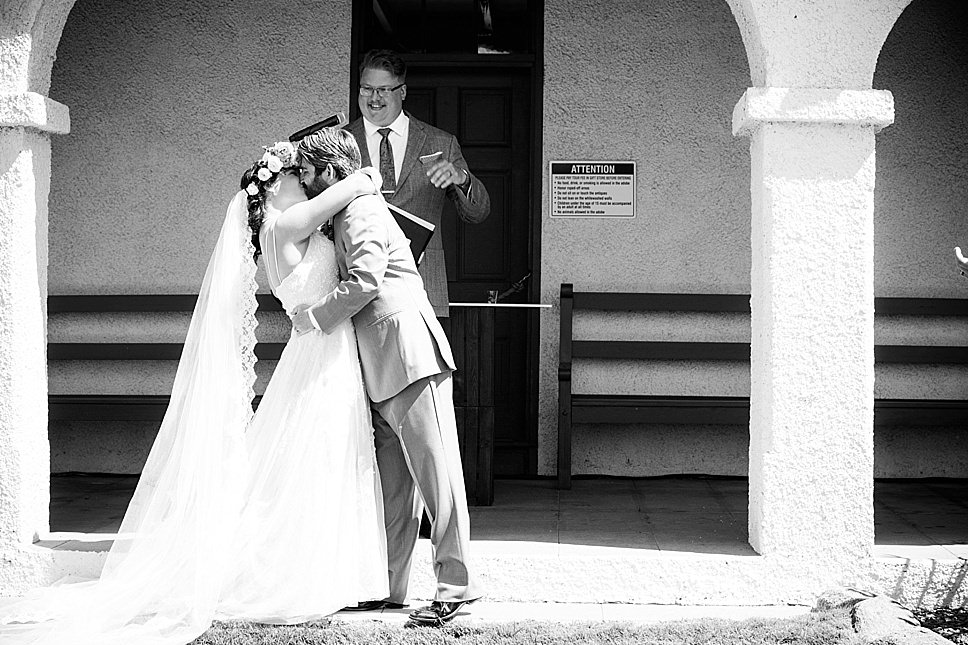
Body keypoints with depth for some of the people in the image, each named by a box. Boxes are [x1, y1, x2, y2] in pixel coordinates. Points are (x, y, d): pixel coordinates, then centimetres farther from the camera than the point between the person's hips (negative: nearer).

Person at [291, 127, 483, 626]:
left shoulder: (361, 211, -8)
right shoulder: (347, 215, 22)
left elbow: (365, 280, -20)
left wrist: (314, 318, -12)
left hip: (409, 355, -10)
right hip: (385, 366, 10)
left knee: (434, 468, -8)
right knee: (393, 481, 10)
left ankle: (456, 584, -7)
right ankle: (388, 586, 14)